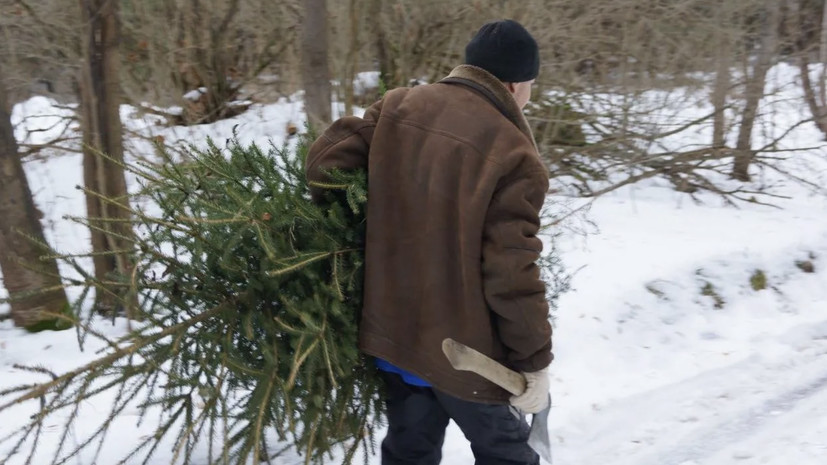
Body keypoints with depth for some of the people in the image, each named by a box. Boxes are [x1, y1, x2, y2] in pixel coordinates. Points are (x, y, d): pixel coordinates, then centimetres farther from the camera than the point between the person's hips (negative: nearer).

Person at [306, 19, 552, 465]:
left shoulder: (397, 107, -2)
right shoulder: (512, 155, -20)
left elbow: (326, 158, -4)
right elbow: (512, 275, -21)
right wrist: (535, 362, -11)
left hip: (391, 328, 6)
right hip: (465, 347, -5)